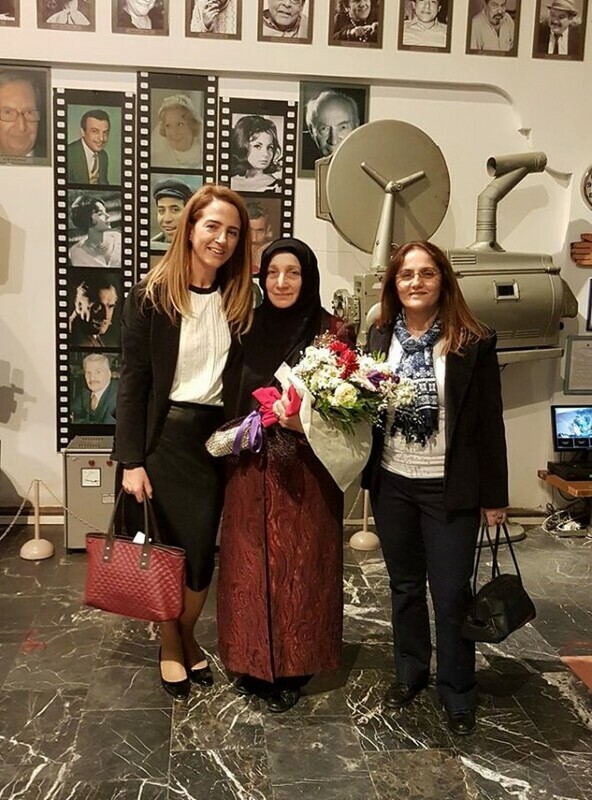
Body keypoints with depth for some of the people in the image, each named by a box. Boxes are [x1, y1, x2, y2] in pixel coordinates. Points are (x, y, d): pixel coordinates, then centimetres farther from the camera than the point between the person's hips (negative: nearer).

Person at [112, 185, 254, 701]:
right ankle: (170, 646, 29)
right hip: (168, 435, -3)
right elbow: (134, 381, -8)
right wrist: (131, 460, -11)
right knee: (178, 547, 5)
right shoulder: (151, 295, -7)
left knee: (205, 547, 9)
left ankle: (187, 636, 33)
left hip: (219, 434, 3)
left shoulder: (239, 299, 4)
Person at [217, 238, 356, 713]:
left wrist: (303, 420, -20)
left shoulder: (332, 332, -5)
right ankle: (253, 662, 29)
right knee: (250, 566, 11)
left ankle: (293, 668, 25)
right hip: (252, 471, 4)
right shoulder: (248, 328, 6)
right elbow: (233, 397, 13)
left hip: (306, 473, -3)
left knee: (299, 568, 6)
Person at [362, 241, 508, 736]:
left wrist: (494, 494, -5)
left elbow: (489, 423, -6)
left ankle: (457, 691, 25)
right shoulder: (379, 337, 2)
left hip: (449, 489, -3)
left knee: (451, 594, 5)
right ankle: (410, 672, 37)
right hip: (392, 484, 4)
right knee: (405, 586, 18)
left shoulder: (473, 343, -9)